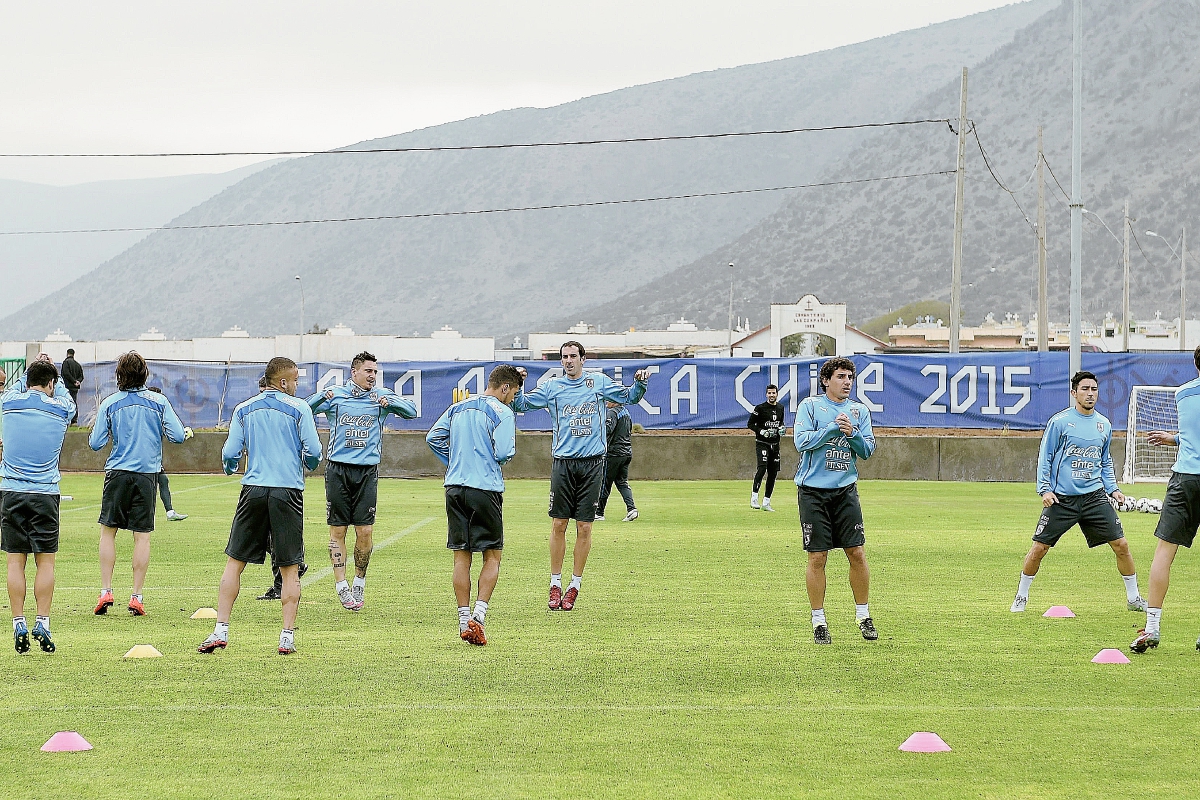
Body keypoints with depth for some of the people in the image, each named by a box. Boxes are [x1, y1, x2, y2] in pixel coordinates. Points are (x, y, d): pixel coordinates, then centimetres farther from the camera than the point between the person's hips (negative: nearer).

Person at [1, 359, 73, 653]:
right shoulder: (60, 409, -1)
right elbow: (65, 396, 25)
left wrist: (33, 370, 40)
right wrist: (50, 371, 39)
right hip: (45, 494, -1)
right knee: (45, 561, 3)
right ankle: (42, 623, -4)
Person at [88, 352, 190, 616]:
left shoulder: (109, 403, -1)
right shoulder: (158, 401, 0)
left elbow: (95, 443, 0)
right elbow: (178, 436, -4)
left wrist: (96, 431, 21)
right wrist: (188, 433, 19)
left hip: (118, 473, 0)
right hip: (148, 474, 1)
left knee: (108, 531, 11)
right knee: (142, 536, 4)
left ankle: (106, 591, 5)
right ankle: (136, 597, 2)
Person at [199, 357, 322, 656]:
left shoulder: (243, 410, 8)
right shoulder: (299, 409, 0)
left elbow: (230, 454, 5)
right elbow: (313, 452, -4)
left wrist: (230, 468, 28)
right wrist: (308, 465, 19)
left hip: (253, 490, 2)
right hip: (288, 491, -2)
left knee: (235, 561, 7)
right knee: (290, 568, 5)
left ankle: (221, 630, 1)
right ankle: (287, 636, 1)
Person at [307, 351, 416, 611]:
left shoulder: (381, 396, 8)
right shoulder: (335, 395, 6)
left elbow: (412, 412, 4)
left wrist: (389, 402, -14)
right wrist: (321, 398, -18)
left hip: (367, 471, 1)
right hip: (338, 470, 0)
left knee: (365, 531, -4)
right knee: (337, 530, -1)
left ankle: (359, 582, 15)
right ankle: (341, 587, 6)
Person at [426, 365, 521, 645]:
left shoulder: (458, 408, 14)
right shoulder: (502, 412, -5)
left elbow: (433, 437, 12)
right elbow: (504, 453, -14)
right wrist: (507, 454, 9)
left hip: (455, 486, 5)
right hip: (486, 489, -5)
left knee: (461, 556, 8)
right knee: (492, 556, 4)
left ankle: (464, 621, 7)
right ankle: (479, 614, -11)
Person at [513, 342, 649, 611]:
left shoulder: (599, 382, 10)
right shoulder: (552, 387, 11)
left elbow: (630, 397, 15)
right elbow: (520, 404, 12)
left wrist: (639, 383, -5)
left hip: (592, 463, 0)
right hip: (563, 462, 0)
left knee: (584, 527, 0)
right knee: (558, 524, -2)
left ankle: (575, 586, 9)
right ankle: (555, 585, 7)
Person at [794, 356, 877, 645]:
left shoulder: (859, 411, 12)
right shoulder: (810, 406, 2)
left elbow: (868, 450, 6)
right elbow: (802, 441, -10)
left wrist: (853, 434, -12)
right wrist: (833, 428, -17)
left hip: (845, 490, 3)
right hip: (813, 491, -3)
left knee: (857, 553, -2)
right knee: (817, 558, -2)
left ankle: (863, 615, 11)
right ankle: (819, 621, 7)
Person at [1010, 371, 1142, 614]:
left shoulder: (1104, 424, 11)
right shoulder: (1059, 422, -3)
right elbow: (1044, 458, 0)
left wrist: (1112, 488, 11)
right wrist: (1044, 489, -9)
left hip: (1095, 496, 3)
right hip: (1061, 498, -3)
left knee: (1121, 545, -2)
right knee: (1038, 549, -4)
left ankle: (1133, 598, 13)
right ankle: (1021, 597, 15)